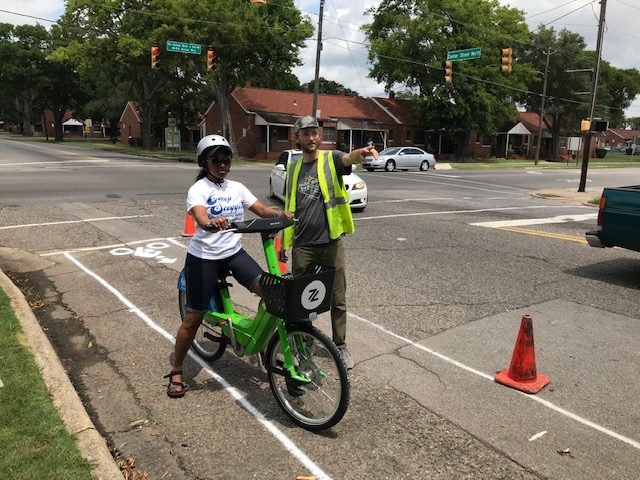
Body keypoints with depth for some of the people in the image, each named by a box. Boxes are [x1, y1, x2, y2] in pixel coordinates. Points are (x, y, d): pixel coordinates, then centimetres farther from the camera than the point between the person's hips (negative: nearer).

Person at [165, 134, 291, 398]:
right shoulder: (198, 189, -11)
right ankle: (176, 371, 23)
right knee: (193, 318, 3)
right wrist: (211, 224, -54)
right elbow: (200, 217, -31)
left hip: (234, 253, 5)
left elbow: (262, 210, -2)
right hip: (203, 257, -5)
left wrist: (281, 213, -23)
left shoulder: (237, 188, 6)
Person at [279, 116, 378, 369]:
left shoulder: (331, 159, -2)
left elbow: (349, 158, -27)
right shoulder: (293, 168, 8)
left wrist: (361, 153, -51)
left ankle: (340, 346, 24)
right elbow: (289, 208, 14)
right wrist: (284, 243, 14)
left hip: (331, 243, -2)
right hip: (302, 245, 3)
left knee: (337, 299, 7)